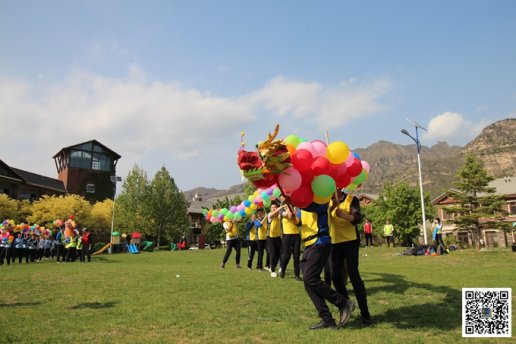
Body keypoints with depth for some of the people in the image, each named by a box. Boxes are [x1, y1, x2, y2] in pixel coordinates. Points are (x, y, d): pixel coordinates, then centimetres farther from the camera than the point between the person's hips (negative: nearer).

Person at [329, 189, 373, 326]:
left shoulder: (351, 199, -7)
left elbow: (357, 219, -20)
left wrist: (341, 213, -36)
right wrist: (332, 207, -26)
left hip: (350, 242, -4)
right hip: (334, 243, 4)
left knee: (353, 275, -8)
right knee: (335, 275, 3)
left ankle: (365, 313, 2)